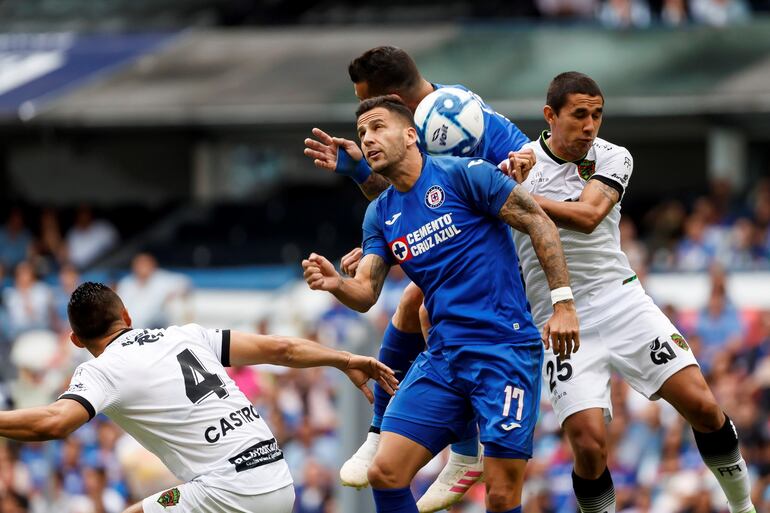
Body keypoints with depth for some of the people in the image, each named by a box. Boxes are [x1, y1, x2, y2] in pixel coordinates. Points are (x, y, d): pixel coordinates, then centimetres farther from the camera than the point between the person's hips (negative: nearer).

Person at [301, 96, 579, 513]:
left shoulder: (463, 174, -5)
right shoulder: (380, 215, 14)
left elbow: (539, 224, -6)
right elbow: (365, 294, 7)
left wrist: (563, 302, -13)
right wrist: (335, 284, -16)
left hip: (504, 349, -6)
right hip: (442, 355, 6)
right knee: (384, 473, -6)